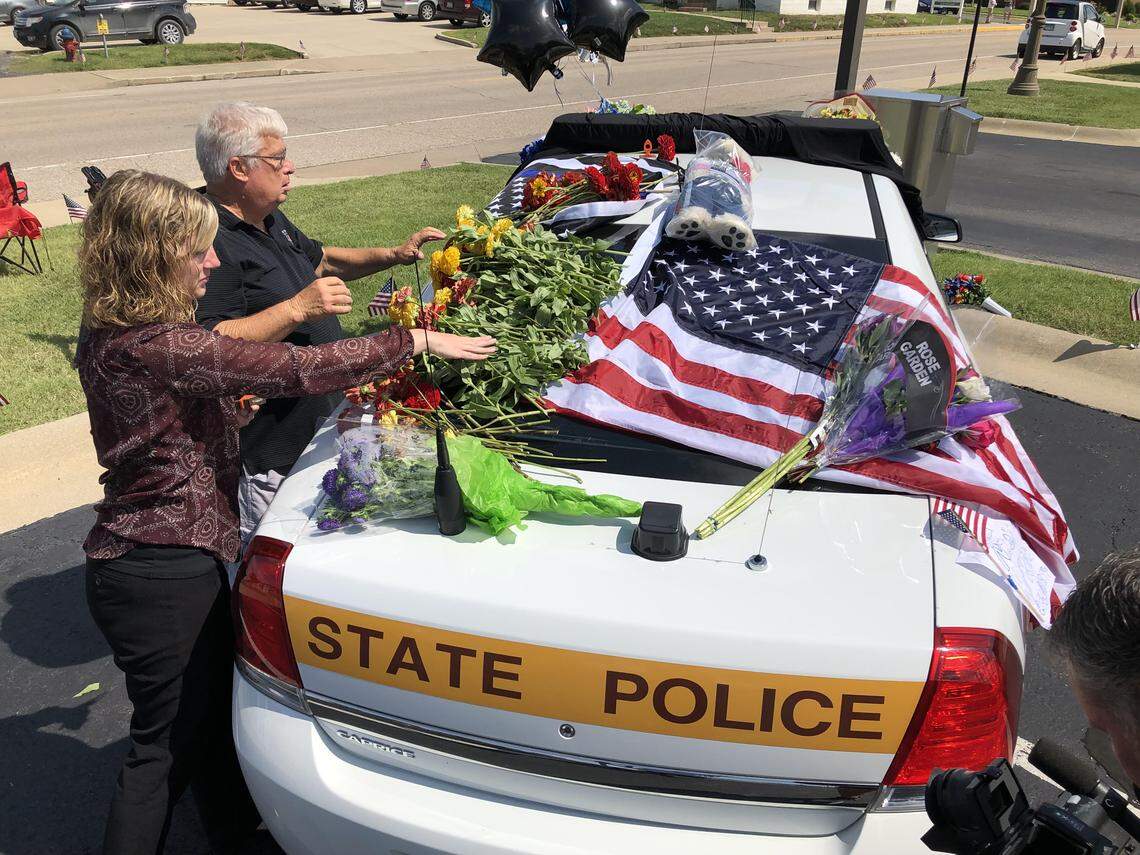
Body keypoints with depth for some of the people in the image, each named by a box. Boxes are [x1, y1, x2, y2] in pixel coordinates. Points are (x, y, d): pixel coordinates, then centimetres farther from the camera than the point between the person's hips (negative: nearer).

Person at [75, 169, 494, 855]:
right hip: (161, 574, -10)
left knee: (214, 720, 23)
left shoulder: (115, 336, 6)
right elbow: (295, 370, -26)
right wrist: (417, 341, -18)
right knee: (167, 748, 7)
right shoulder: (152, 347, -25)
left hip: (175, 560, 10)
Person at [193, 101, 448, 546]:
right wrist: (297, 309, -30)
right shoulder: (209, 239, -21)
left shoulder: (269, 219, 12)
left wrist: (394, 255, 16)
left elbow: (320, 259, 28)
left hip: (319, 423, 10)